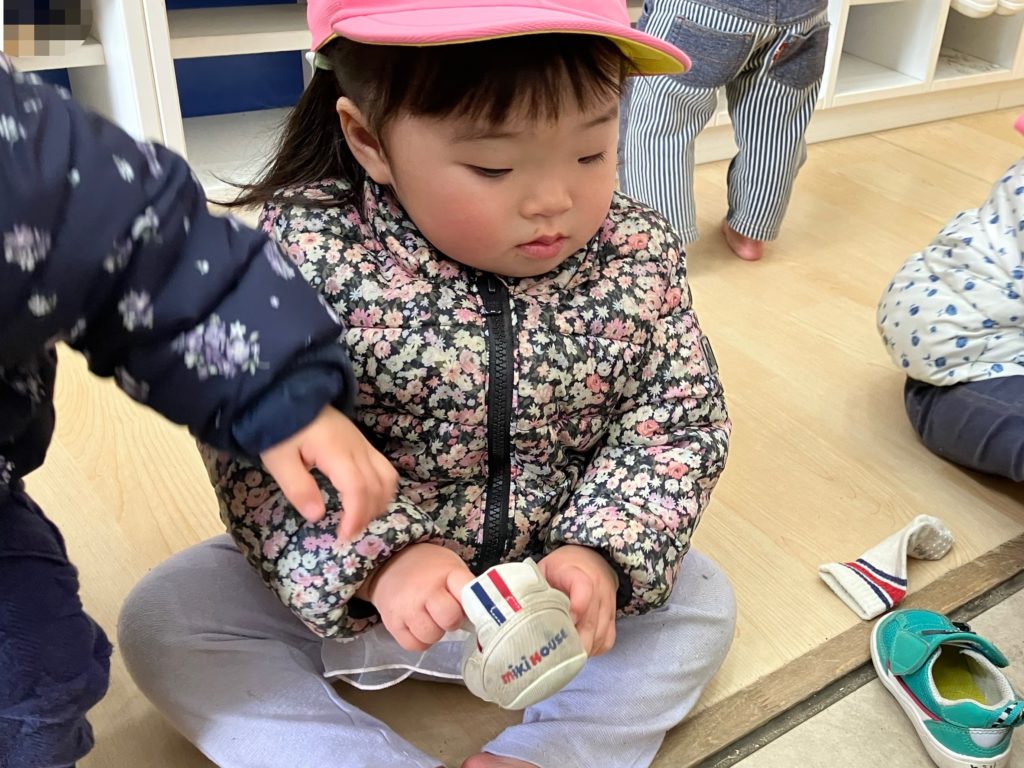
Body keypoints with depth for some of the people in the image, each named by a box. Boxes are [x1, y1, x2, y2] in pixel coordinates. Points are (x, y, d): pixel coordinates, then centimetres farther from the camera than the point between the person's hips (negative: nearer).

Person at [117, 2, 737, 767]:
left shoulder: (639, 255, -14)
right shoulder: (304, 250, -21)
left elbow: (680, 424, -8)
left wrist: (603, 554, -25)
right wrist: (376, 558, -34)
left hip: (554, 578, 2)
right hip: (347, 582, 0)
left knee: (699, 602, -13)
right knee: (163, 620, -14)